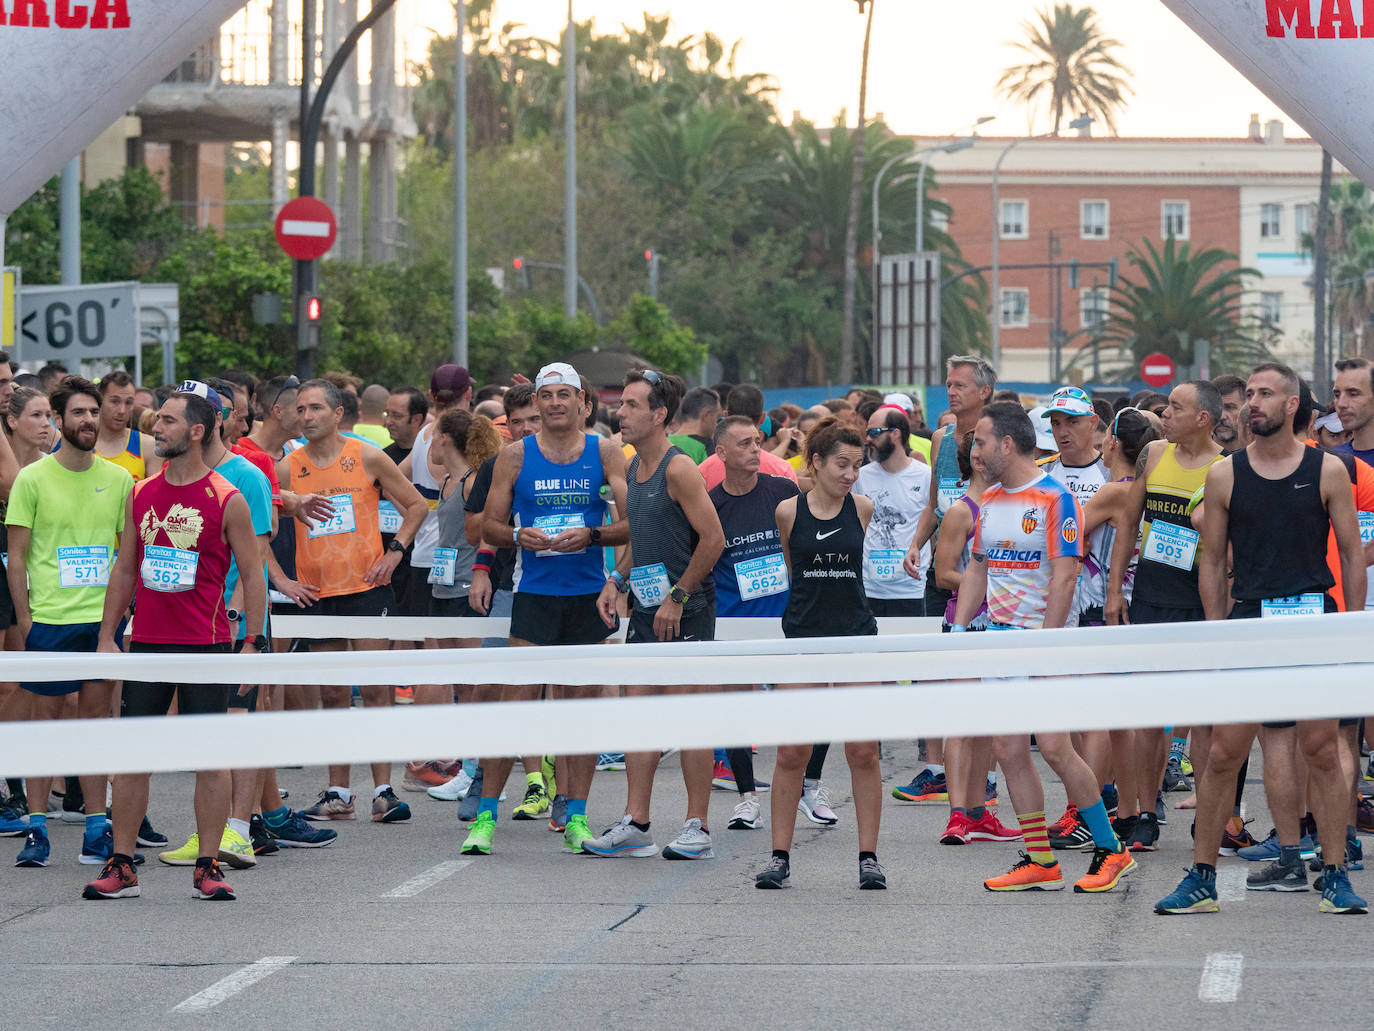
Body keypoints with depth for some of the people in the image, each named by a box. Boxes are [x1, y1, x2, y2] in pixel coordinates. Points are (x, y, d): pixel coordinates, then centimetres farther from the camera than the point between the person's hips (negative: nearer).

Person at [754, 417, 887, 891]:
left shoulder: (862, 509, 1)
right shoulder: (788, 511, -2)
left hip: (856, 634, 1)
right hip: (803, 637, -1)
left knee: (863, 752, 0)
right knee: (791, 753, 0)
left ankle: (868, 857, 6)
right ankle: (780, 857, 8)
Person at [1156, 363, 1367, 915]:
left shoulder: (1327, 471, 3)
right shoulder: (1224, 475, 6)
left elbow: (1353, 554, 6)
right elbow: (1212, 561, 11)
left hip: (1314, 620, -1)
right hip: (1248, 619, 1)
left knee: (1322, 750, -1)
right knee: (1223, 754, -1)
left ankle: (1335, 877, 7)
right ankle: (1201, 878, 7)